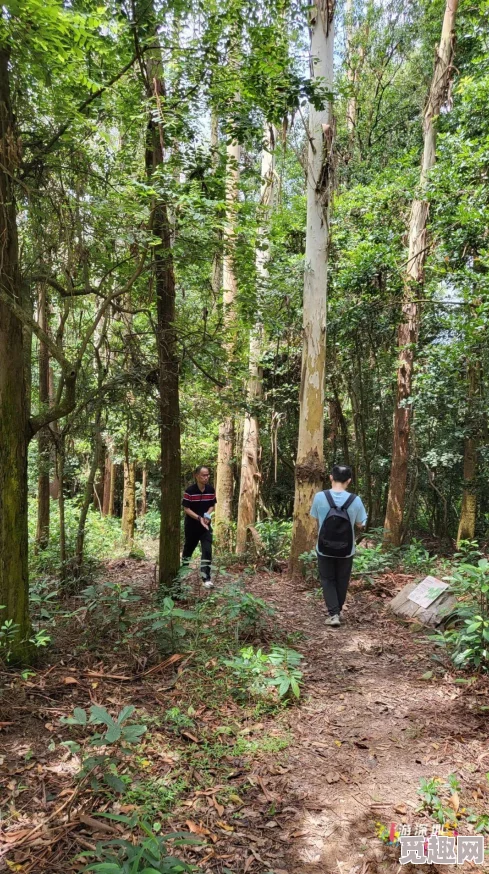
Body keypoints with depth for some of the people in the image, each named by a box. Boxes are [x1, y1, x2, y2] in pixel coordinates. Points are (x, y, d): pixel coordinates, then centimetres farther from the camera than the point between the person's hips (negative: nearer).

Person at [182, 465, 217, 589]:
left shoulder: (211, 489, -4)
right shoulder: (189, 490, -17)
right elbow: (186, 509, -15)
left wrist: (208, 515, -13)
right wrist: (199, 518, -25)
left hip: (206, 525, 2)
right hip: (192, 525, -2)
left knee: (207, 550, -9)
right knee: (188, 548, 16)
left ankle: (206, 578, -7)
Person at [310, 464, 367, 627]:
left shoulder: (319, 497, -14)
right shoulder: (355, 500, -13)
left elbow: (317, 520, 1)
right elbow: (360, 525, -2)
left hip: (324, 549, -1)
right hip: (346, 550, 1)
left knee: (327, 580, 15)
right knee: (341, 581, 19)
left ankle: (333, 614, 5)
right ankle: (337, 611, 32)